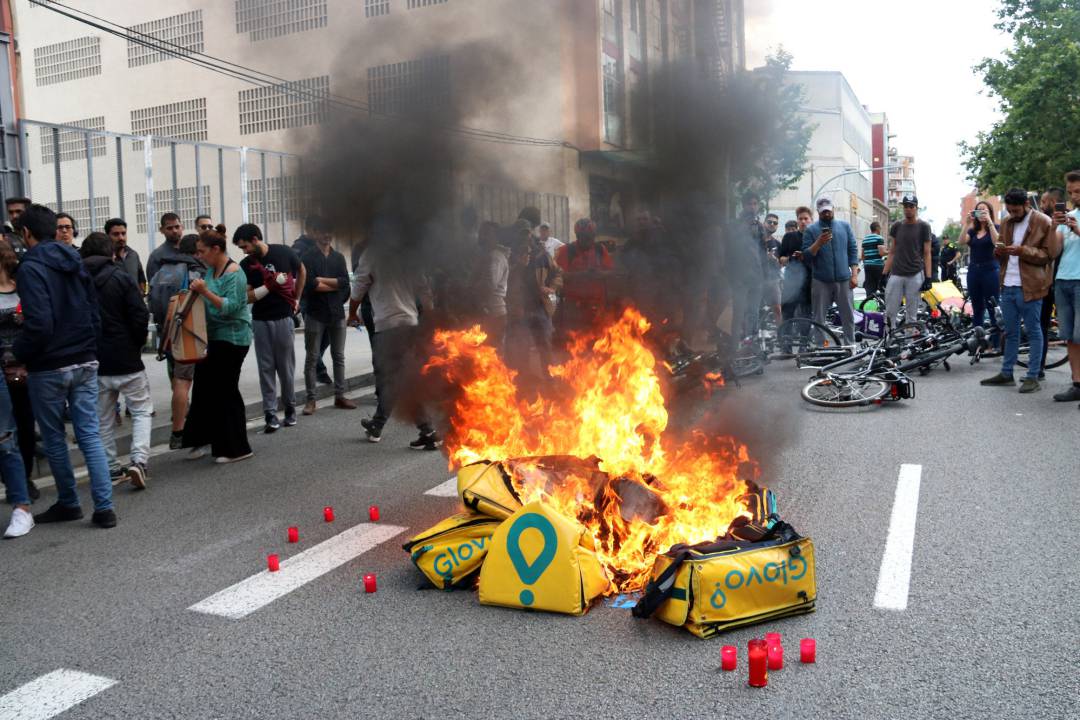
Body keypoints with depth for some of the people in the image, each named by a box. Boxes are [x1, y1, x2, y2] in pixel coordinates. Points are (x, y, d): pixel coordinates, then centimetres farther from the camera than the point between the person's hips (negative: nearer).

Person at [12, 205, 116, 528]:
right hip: (85, 363, 6)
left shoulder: (31, 268, -14)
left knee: (54, 438, 11)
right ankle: (103, 507, 2)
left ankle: (68, 503, 22)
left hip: (49, 368, -5)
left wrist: (18, 353, -7)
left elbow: (39, 324, -21)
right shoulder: (76, 263, 8)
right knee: (90, 434, 5)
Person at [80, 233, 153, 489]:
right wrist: (136, 345, 3)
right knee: (142, 411, 5)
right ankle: (139, 460, -12)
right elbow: (140, 316, -13)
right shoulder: (120, 277, -8)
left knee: (102, 418, 14)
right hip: (125, 359, -3)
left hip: (93, 362, 3)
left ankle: (111, 467, 18)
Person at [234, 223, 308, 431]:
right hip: (261, 321, 1)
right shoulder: (246, 265, -2)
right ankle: (270, 414, 3)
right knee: (266, 368, 0)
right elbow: (247, 297, -7)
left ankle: (290, 408, 21)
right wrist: (271, 285, -19)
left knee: (286, 367, 5)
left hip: (284, 318, -1)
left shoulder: (284, 253, -4)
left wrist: (296, 299, 13)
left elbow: (301, 272, 15)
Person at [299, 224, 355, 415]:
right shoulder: (308, 258, -4)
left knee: (339, 356, 10)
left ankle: (340, 396, 18)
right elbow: (309, 285, -16)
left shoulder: (339, 257, 9)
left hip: (337, 313, 4)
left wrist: (322, 280, -13)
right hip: (315, 313, -4)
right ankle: (311, 399, 7)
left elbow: (345, 281, -5)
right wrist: (335, 284, -8)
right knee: (311, 358, 1)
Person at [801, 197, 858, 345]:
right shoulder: (811, 230, 3)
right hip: (820, 281, -1)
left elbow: (853, 250, 8)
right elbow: (806, 255, -3)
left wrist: (854, 274, 1)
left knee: (848, 315, 6)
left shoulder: (845, 226, 9)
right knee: (819, 318, 2)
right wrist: (819, 243, -20)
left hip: (843, 279, 1)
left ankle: (850, 345, 16)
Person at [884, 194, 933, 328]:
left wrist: (928, 277, -7)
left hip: (915, 275, -2)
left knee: (911, 315, 2)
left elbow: (927, 254, 1)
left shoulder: (923, 226, 2)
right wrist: (884, 274, 6)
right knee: (890, 313, -2)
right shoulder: (897, 226, 10)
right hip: (896, 274, 2)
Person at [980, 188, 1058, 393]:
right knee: (1010, 332, 12)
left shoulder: (1043, 222, -4)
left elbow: (1049, 254, -6)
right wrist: (998, 251, -1)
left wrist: (1022, 250, -18)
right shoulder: (1006, 223, 14)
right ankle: (1006, 373, 20)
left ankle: (1033, 377, 4)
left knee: (1033, 332, 1)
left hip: (1029, 286, -6)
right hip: (1008, 285, 6)